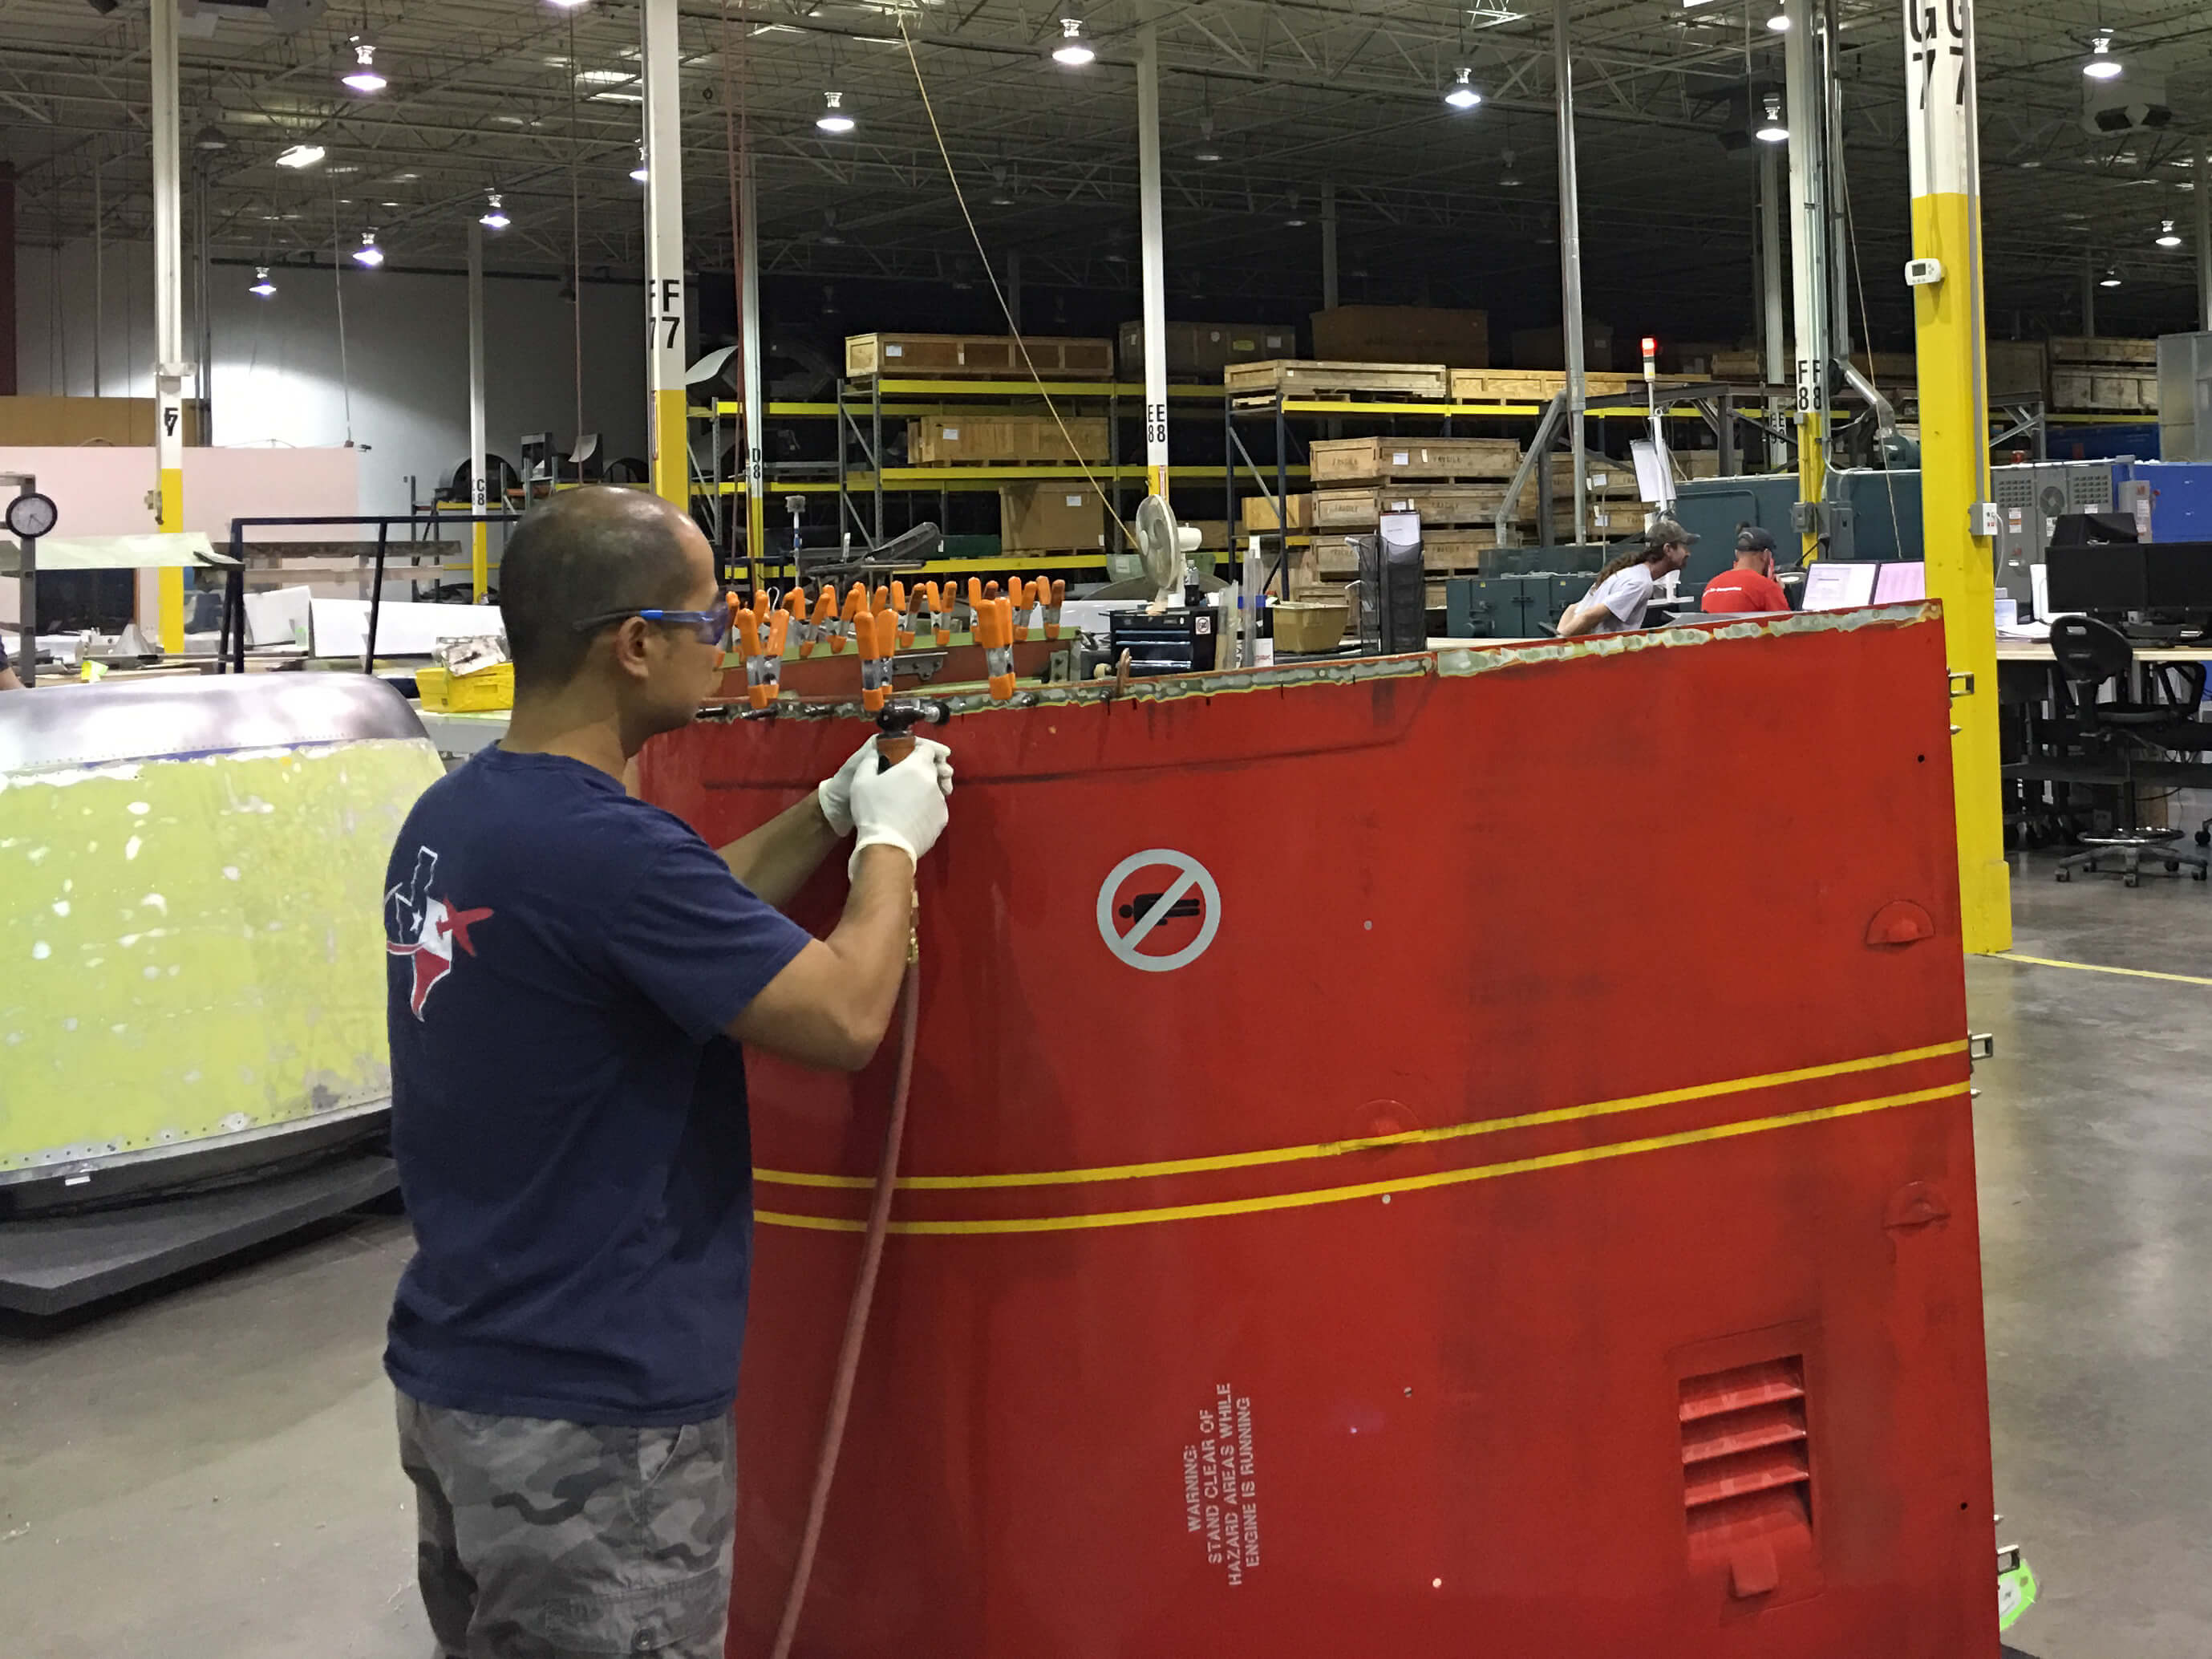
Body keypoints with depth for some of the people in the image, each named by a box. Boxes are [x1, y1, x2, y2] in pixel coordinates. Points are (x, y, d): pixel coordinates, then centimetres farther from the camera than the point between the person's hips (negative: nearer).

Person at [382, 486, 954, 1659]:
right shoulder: (602, 846, -25)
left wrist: (831, 814, 13)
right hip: (591, 1425, -9)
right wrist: (890, 841, -3)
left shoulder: (448, 818, 4)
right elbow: (845, 1015, -20)